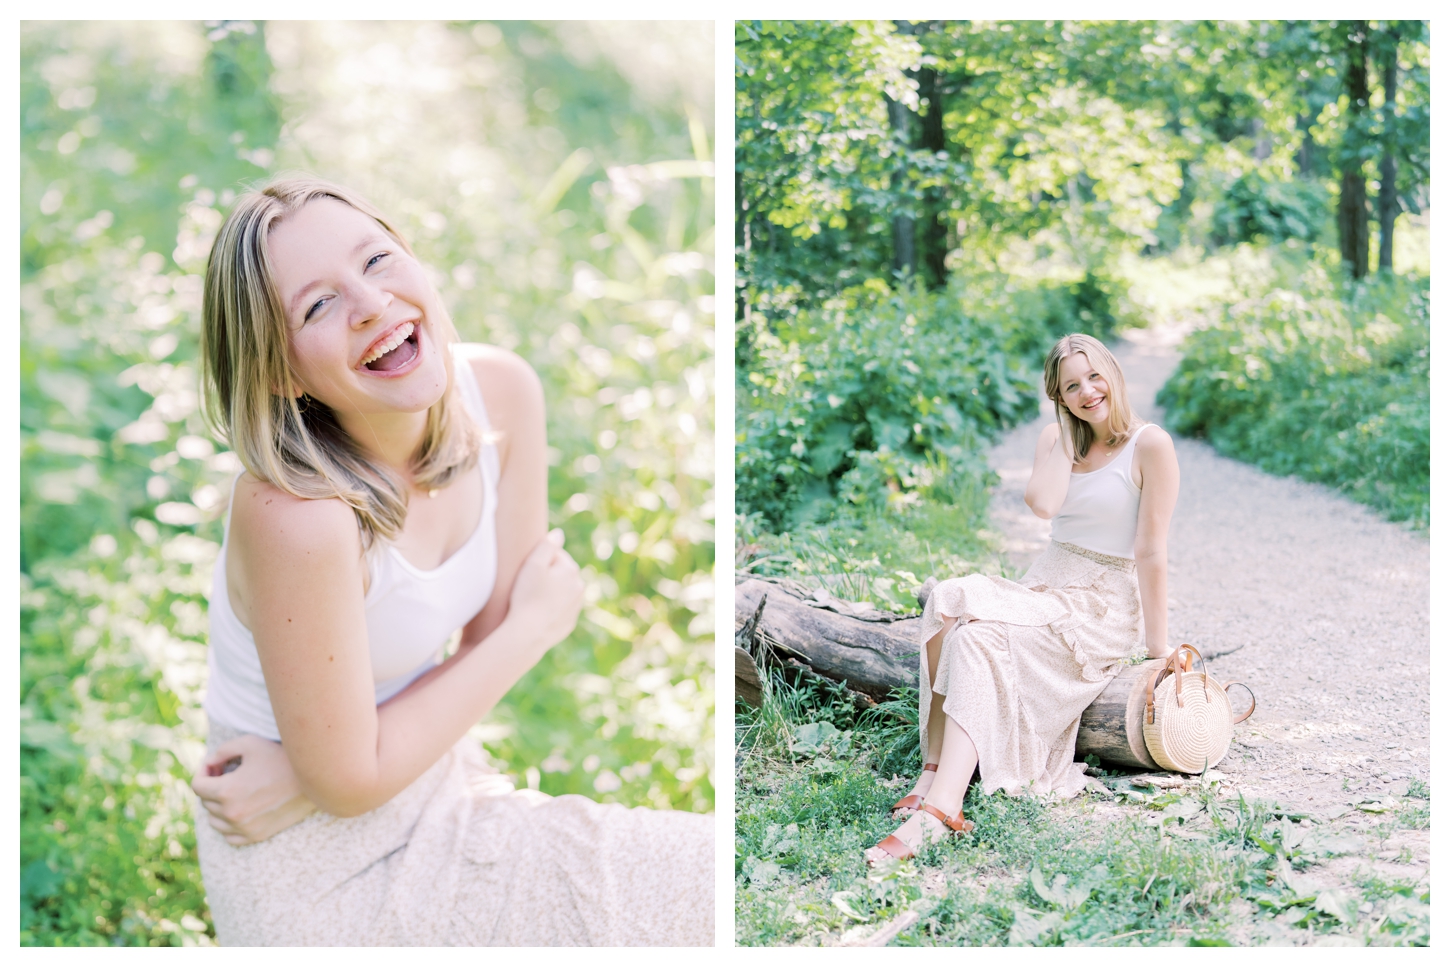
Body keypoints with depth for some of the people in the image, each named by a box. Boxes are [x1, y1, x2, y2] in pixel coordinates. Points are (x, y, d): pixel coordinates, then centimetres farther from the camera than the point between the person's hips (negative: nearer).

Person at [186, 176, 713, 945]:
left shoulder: (502, 390, -13)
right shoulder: (297, 513, -32)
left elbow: (493, 635, -6)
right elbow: (349, 780, -21)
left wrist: (306, 774, -17)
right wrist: (539, 625, -13)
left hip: (433, 777, 6)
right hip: (329, 873, -5)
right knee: (706, 892, -5)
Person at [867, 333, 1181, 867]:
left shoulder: (1150, 444, -6)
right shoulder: (1057, 438, 12)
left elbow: (1152, 552, -9)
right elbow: (1043, 503, -10)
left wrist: (1159, 649, -9)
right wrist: (1067, 433, -3)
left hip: (1103, 608, -6)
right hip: (1045, 586, 6)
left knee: (976, 637, -31)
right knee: (948, 600, -26)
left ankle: (939, 804, -40)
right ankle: (937, 776, -30)